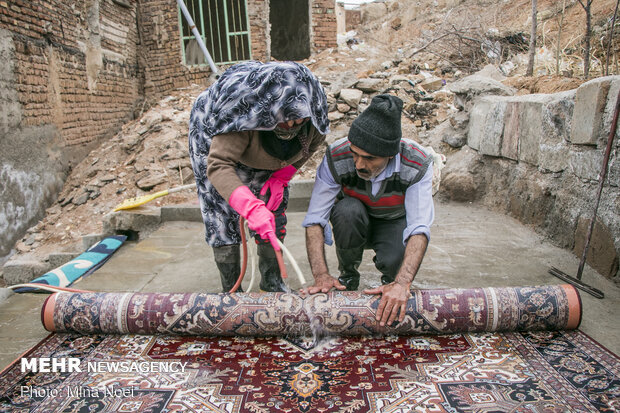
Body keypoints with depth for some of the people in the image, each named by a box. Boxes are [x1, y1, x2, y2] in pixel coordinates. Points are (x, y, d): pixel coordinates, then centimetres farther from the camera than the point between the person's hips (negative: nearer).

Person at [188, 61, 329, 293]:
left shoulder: (310, 113, -27)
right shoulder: (241, 109, -44)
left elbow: (314, 142, -5)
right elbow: (219, 165, -49)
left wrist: (281, 177, -15)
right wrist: (251, 207, -64)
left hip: (266, 157, 5)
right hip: (216, 143, -4)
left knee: (273, 218, -1)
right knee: (222, 220, -10)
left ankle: (272, 286, 14)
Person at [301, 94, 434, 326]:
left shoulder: (418, 165, -31)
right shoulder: (336, 158, -30)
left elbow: (420, 229, -37)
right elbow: (314, 219, -30)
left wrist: (402, 284, -51)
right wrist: (321, 275, -41)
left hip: (393, 222, -1)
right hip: (353, 222, 1)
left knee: (394, 261, -34)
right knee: (347, 209, -35)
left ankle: (392, 281, 5)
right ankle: (348, 277, -9)